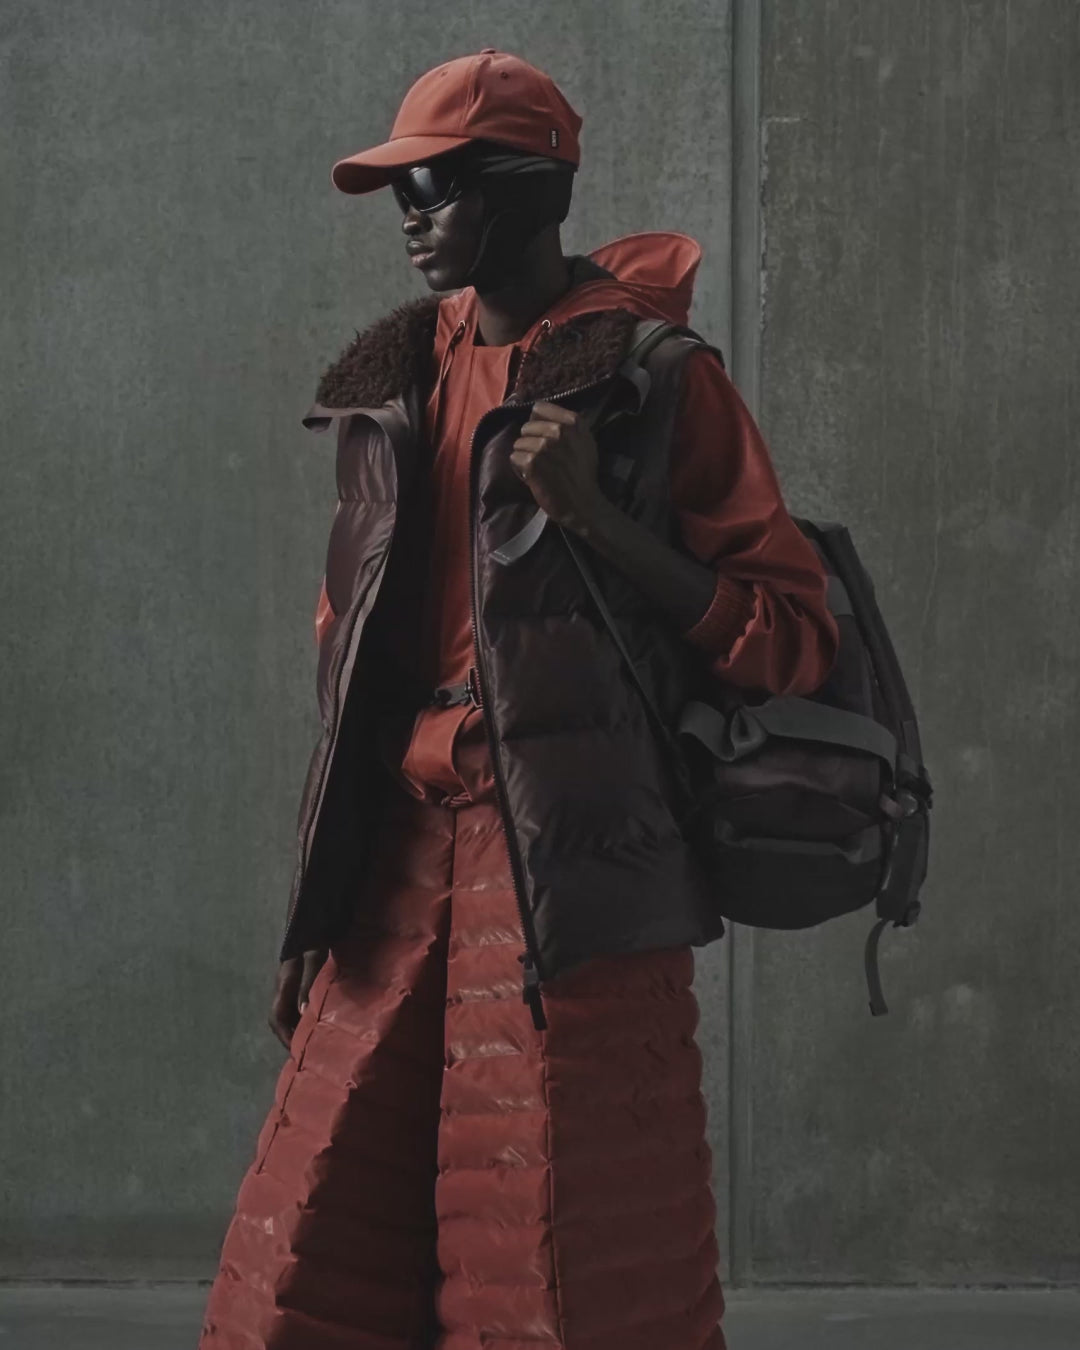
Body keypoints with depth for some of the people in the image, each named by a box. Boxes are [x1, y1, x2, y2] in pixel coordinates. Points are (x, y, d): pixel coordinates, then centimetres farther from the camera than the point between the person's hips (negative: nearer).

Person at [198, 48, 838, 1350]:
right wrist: (318, 903, 18)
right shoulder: (398, 379, 15)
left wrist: (600, 517, -17)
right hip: (405, 860, 6)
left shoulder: (657, 378, -3)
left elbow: (792, 638, -5)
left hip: (573, 877, -6)